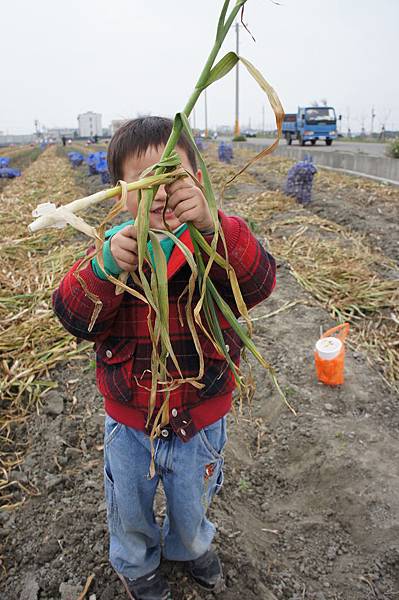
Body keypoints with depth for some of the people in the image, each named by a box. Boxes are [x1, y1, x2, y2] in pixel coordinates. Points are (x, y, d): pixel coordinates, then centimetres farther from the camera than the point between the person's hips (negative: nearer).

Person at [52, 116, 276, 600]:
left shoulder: (218, 243, -17)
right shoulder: (114, 246, -12)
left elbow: (257, 283, -36)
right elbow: (74, 318, -21)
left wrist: (211, 226, -52)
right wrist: (105, 268, -40)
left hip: (199, 419, 0)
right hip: (129, 420, 1)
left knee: (192, 503, 28)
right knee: (129, 507, 27)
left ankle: (189, 547, 66)